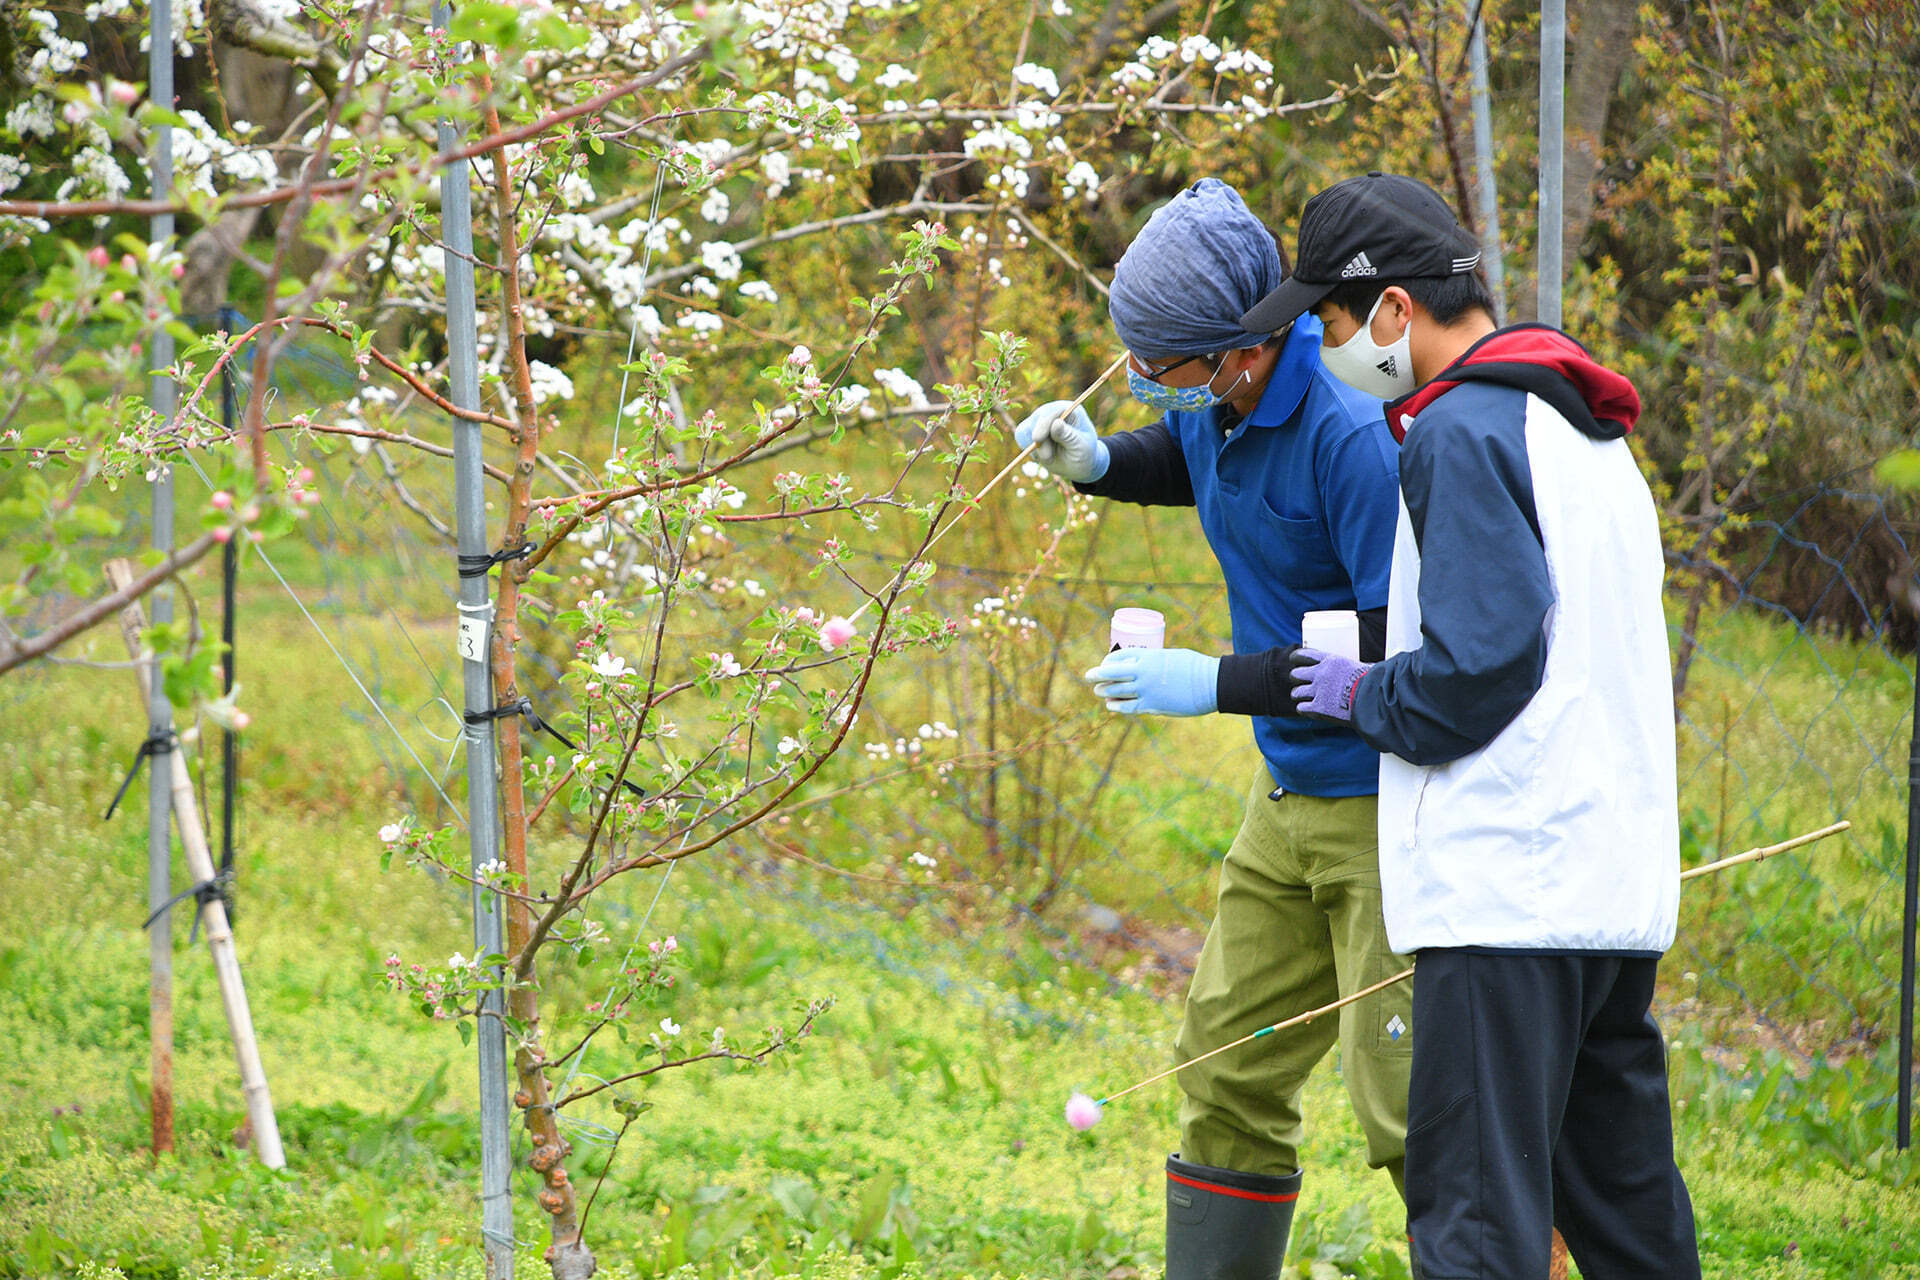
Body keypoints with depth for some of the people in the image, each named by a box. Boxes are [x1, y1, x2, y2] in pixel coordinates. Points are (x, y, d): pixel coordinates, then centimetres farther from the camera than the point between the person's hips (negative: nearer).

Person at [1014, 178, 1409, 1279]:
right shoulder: (1214, 400, 1)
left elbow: (1405, 650, -25)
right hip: (1290, 796, 9)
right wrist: (1097, 461, 6)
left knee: (1410, 1102, -12)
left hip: (1392, 805, -9)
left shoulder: (1353, 432, -26)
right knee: (1227, 1072, 12)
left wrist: (1217, 684, -21)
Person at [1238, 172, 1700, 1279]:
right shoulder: (1585, 430, 18)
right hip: (1621, 885, 10)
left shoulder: (1464, 432, -11)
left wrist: (1364, 695, -1)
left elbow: (1475, 670, -19)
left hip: (1505, 887, -10)